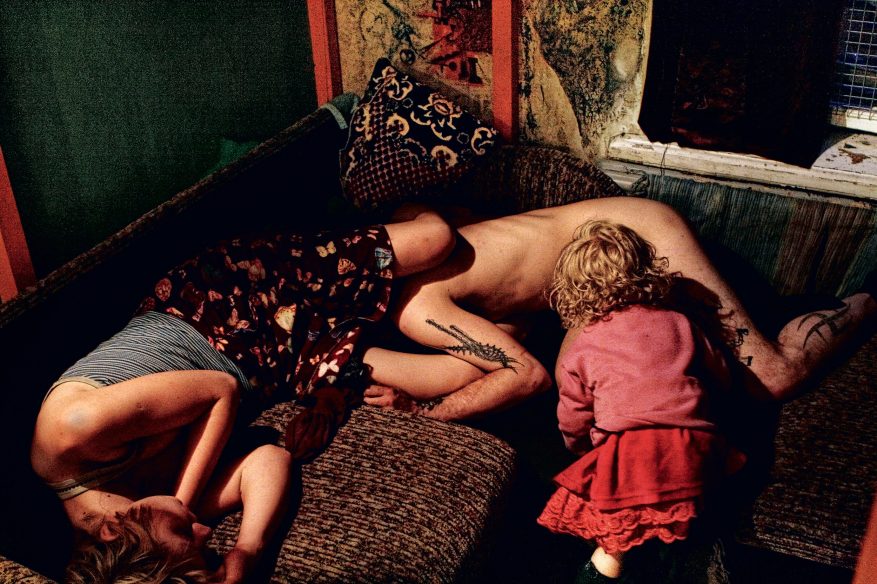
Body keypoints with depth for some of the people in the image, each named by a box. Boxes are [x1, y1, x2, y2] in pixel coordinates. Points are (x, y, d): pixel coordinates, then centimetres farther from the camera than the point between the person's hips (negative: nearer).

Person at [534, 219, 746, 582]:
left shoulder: (578, 350, 10)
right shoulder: (678, 323, 16)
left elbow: (573, 423, 14)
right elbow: (721, 379, 25)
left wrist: (582, 449, 36)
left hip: (627, 452, -2)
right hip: (695, 452, 2)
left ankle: (610, 551, -7)